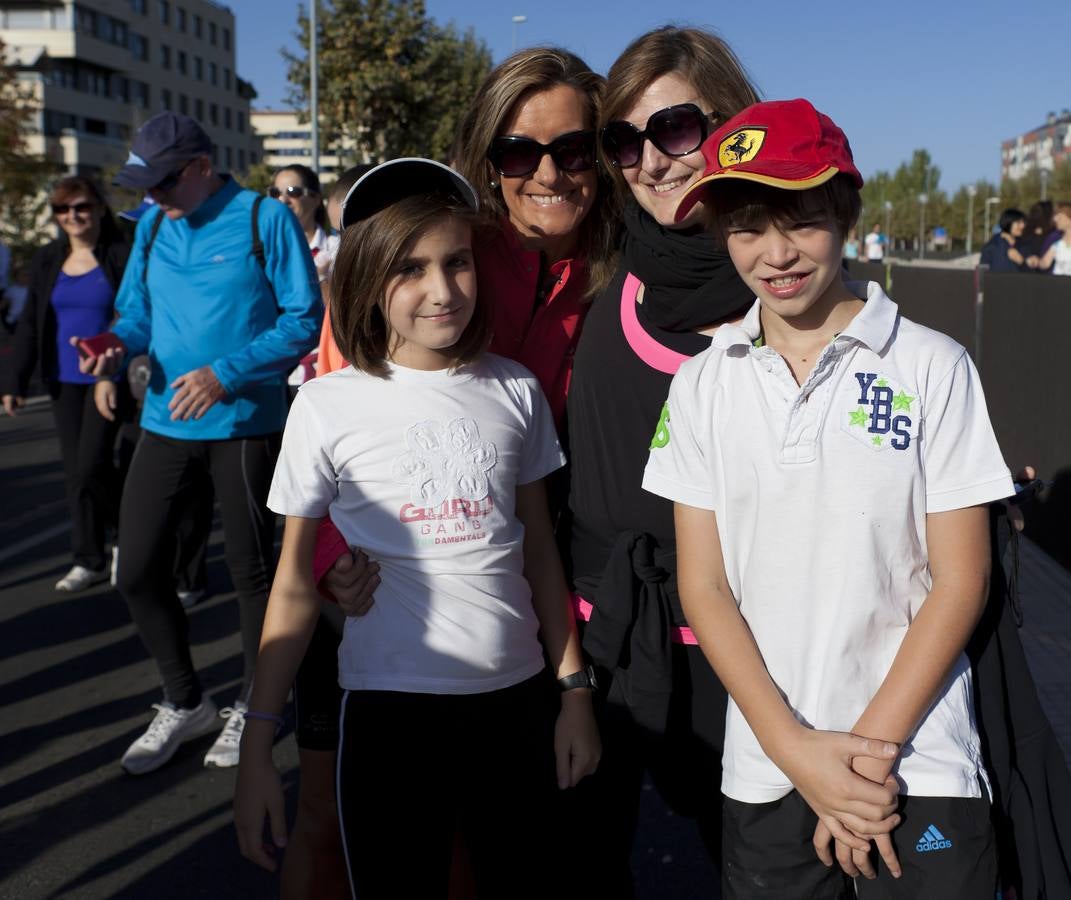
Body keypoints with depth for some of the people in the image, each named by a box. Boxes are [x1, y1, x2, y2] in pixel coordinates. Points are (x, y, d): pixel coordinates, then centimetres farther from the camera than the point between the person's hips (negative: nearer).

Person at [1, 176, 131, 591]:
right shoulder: (46, 261, 9)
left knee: (90, 466, -10)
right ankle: (91, 560, 18)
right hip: (64, 380, 5)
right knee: (75, 471, 7)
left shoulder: (122, 256, -6)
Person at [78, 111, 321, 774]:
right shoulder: (152, 227, 8)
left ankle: (251, 707, 28)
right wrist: (119, 345, -11)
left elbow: (304, 320, -11)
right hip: (166, 422, 5)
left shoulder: (266, 221, -8)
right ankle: (185, 703, 27)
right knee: (137, 570, 5)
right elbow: (139, 310, 13)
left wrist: (226, 373, -20)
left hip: (245, 425, -5)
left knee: (251, 570, 8)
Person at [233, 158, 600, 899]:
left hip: (519, 699, 3)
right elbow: (295, 586, -1)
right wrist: (258, 742, -3)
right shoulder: (330, 405, -5)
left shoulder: (515, 392, 1)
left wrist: (575, 688, 8)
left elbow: (539, 548, 8)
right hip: (389, 709, -2)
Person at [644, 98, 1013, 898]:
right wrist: (797, 750, -9)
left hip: (921, 770, -2)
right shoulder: (703, 385, 2)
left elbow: (960, 581, -4)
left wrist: (870, 746, -10)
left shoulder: (933, 366, -4)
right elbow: (703, 585, 0)